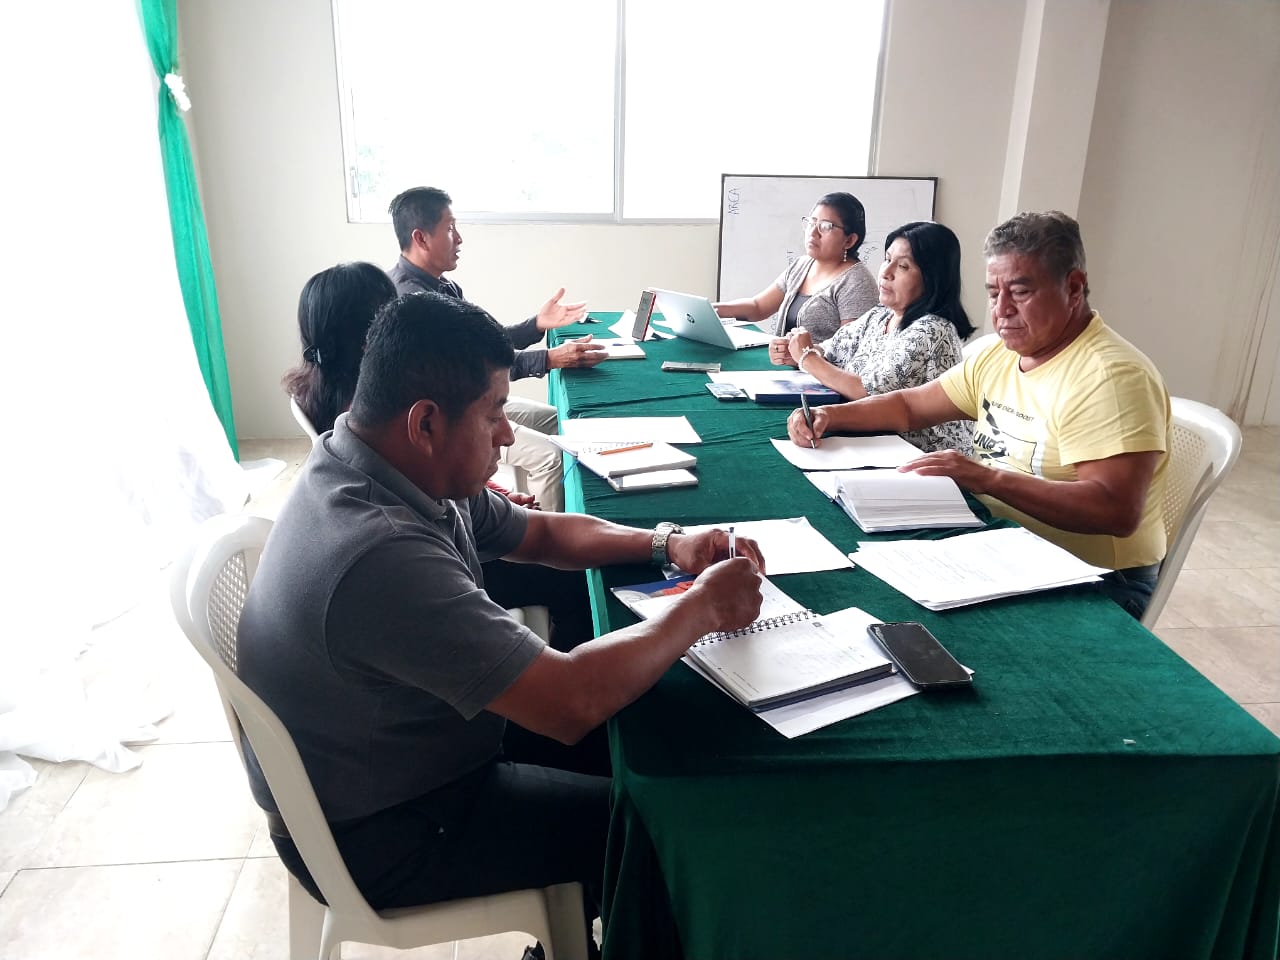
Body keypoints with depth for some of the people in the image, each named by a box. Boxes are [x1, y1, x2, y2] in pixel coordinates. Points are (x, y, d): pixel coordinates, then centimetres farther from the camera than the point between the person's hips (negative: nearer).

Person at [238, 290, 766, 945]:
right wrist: (701, 607, -22)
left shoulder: (394, 473, -7)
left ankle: (593, 913, 34)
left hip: (403, 752, 8)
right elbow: (572, 703, -36)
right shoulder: (380, 554, -38)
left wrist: (668, 543, -7)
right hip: (378, 838, -8)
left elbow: (543, 533, 6)